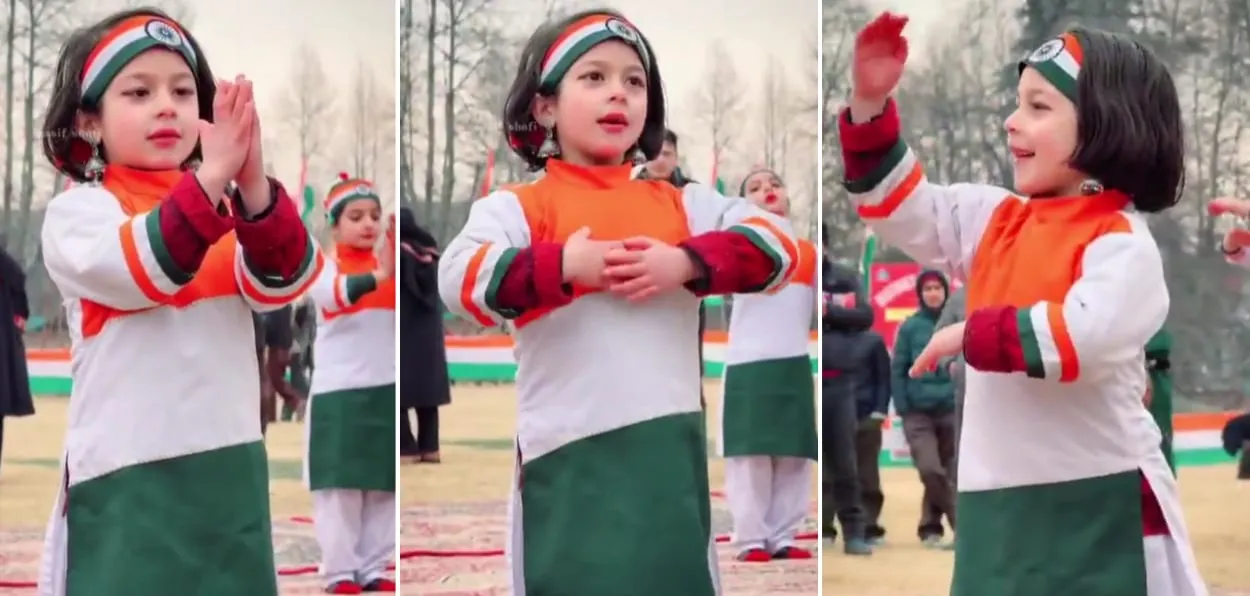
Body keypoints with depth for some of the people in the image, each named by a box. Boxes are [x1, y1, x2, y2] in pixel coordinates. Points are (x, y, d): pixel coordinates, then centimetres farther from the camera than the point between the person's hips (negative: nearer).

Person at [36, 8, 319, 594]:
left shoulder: (228, 206, 8)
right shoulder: (76, 210, -3)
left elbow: (280, 282, -9)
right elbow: (141, 270, -22)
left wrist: (253, 188, -27)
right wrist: (211, 178, -35)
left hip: (230, 469, 5)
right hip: (128, 476, -5)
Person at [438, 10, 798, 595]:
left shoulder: (681, 204, 13)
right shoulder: (518, 207, 1)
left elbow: (776, 244, 2)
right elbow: (459, 279, -16)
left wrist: (687, 264, -12)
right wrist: (565, 266, -21)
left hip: (670, 448, 4)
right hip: (569, 455, -4)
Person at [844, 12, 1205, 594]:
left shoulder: (1121, 242, -12)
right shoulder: (997, 220, 12)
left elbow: (1085, 335, -29)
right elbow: (902, 206, 18)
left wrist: (971, 335, -18)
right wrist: (870, 105, 5)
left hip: (1098, 504, -8)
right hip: (997, 504, 8)